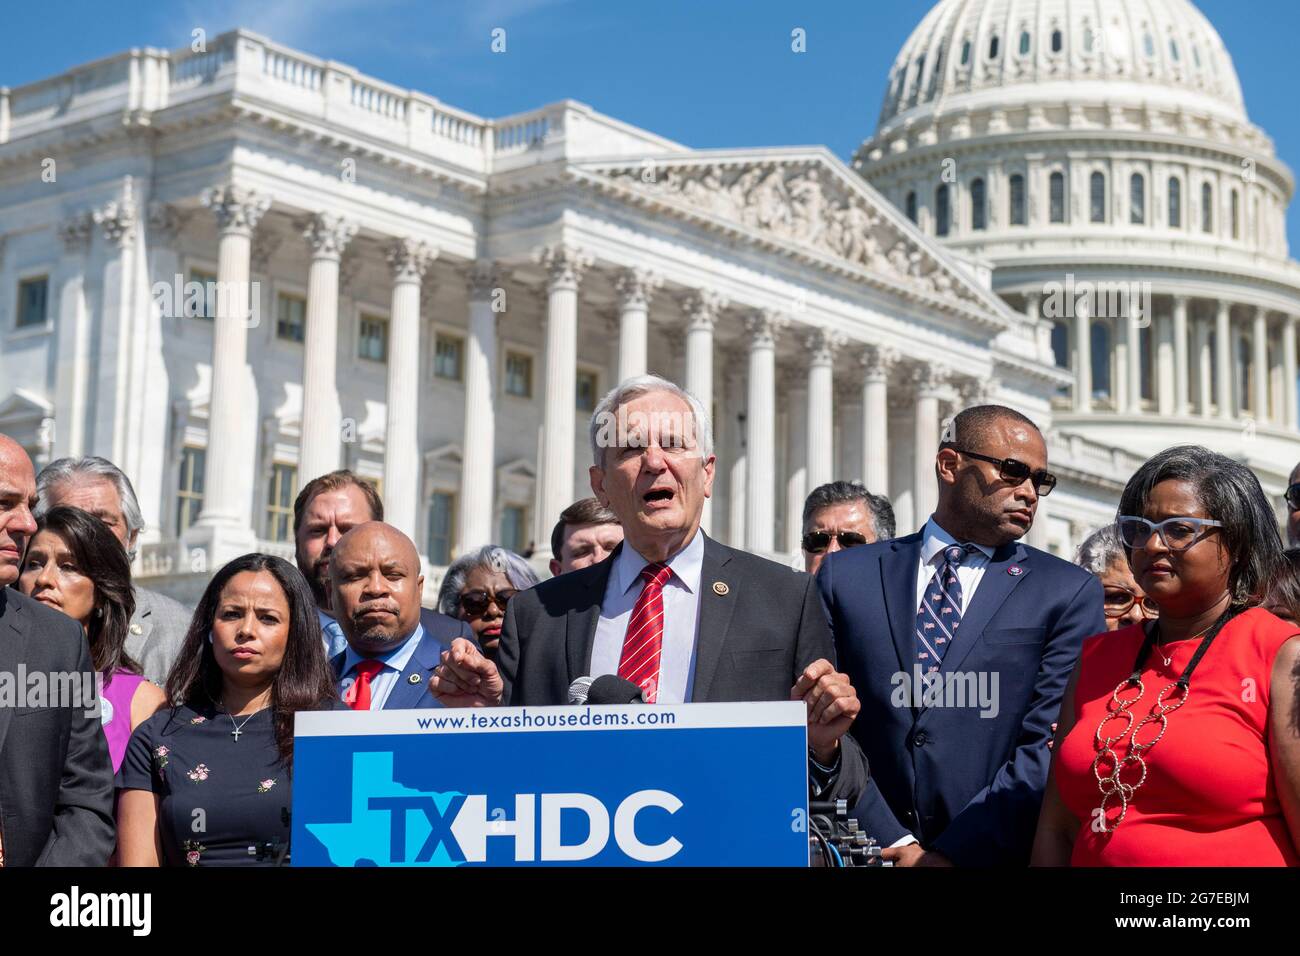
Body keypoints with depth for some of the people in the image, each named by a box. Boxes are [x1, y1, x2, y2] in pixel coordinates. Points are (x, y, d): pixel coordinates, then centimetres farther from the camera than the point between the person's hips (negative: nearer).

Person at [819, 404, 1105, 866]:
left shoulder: (1070, 593, -2)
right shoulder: (846, 576, 2)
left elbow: (1052, 748, -10)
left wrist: (951, 852, -17)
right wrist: (894, 842, -13)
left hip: (996, 856, -1)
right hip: (872, 853, 1)